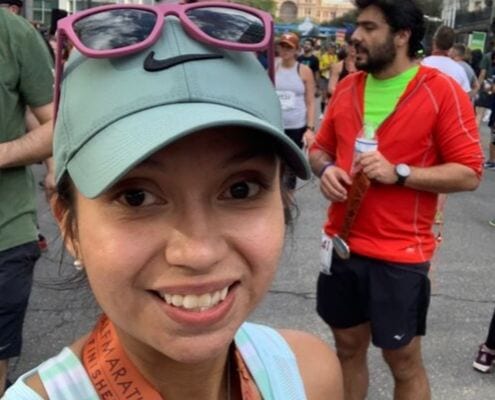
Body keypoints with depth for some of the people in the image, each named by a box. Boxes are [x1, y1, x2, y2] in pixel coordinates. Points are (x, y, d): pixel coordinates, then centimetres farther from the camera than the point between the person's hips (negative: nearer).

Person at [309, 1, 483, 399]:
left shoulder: (443, 91, -11)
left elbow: (469, 173, -12)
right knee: (348, 347, 19)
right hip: (341, 245, 5)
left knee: (404, 361, 10)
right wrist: (326, 169, -6)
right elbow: (320, 149, 16)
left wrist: (399, 173, -22)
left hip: (399, 256, -5)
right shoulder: (347, 87, 6)